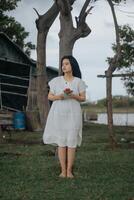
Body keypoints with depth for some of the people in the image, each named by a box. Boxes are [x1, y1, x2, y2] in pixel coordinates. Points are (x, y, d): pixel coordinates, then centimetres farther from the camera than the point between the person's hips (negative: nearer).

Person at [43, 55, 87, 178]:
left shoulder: (79, 82, 2)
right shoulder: (56, 81, 4)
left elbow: (83, 99, 2)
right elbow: (49, 97, 7)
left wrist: (71, 95, -17)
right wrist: (57, 97, -16)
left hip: (73, 114, 0)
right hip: (59, 114, 0)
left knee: (72, 142, -4)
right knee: (61, 142, -1)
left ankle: (69, 171, 3)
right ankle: (63, 170, 6)